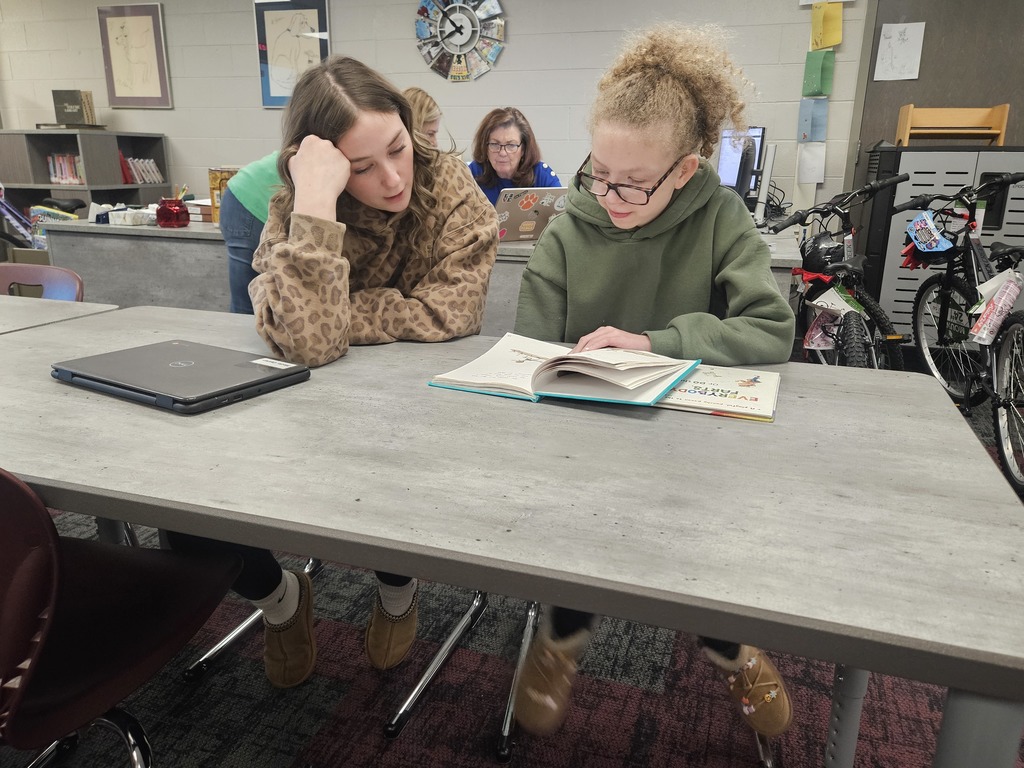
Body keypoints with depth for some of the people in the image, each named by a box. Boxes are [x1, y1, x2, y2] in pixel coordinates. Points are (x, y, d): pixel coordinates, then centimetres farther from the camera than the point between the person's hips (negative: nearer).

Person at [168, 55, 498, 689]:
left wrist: (331, 318, -20)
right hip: (320, 402, 1)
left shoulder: (449, 185, -14)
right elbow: (306, 341, -31)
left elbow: (450, 312, -23)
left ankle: (398, 588, 12)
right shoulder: (292, 210, -14)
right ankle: (277, 595, 21)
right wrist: (315, 201, -36)